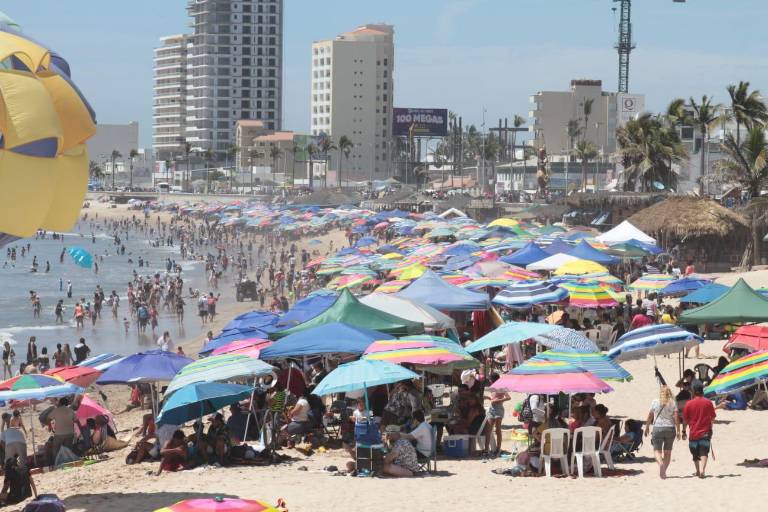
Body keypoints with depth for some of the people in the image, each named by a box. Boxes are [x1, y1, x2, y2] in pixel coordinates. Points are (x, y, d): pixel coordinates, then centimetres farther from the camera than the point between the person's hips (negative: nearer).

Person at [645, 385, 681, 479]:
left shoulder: (655, 402, -2)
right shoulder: (673, 403, -1)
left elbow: (650, 416, 3)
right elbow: (676, 417, -6)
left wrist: (647, 427, 15)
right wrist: (678, 431, -1)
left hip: (657, 428, -1)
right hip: (670, 428, 1)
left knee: (657, 450, 1)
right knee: (667, 452, 13)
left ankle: (660, 463, -28)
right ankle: (664, 471, 12)